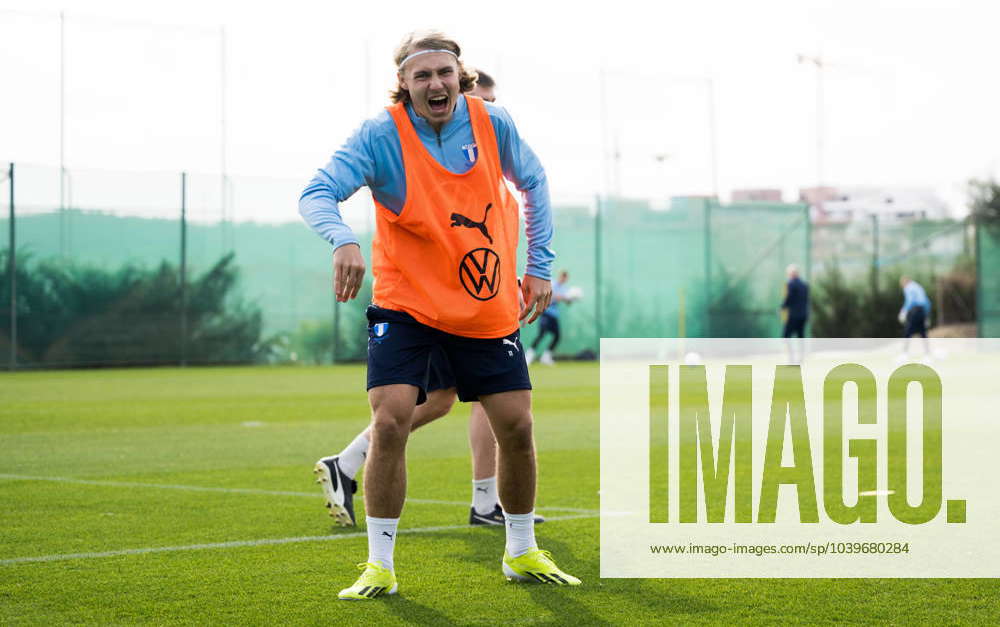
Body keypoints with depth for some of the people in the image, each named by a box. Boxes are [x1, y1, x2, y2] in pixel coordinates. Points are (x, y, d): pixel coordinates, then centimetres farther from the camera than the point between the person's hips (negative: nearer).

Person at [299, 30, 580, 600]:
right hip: (405, 304, -3)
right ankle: (380, 565, -4)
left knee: (517, 426, 3)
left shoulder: (492, 123, -6)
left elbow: (533, 182, 11)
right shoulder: (380, 136, -16)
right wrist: (343, 240, -46)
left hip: (489, 309, 3)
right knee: (390, 423, -17)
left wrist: (539, 265, 6)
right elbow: (316, 194, -25)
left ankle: (522, 553, 24)